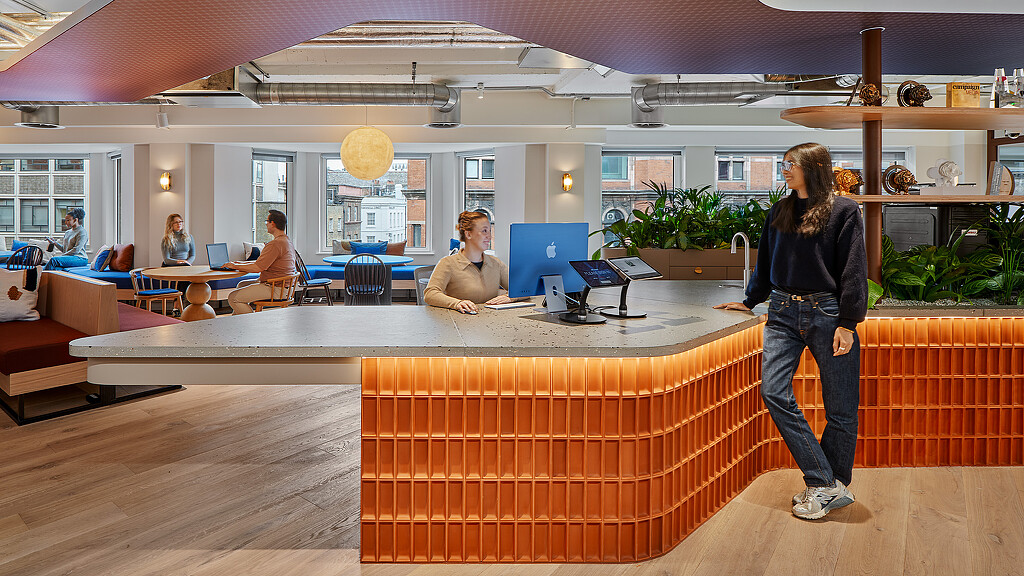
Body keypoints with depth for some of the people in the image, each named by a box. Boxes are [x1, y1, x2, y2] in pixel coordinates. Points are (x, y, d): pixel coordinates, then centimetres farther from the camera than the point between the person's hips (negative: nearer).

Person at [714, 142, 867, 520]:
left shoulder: (843, 211, 0)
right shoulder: (779, 212, 16)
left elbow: (853, 272, -5)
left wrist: (848, 323, -10)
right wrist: (750, 301, 26)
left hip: (827, 314, -4)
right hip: (783, 313, 5)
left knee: (840, 407, 2)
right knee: (773, 391, -12)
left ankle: (831, 485, 19)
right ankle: (826, 484, -4)